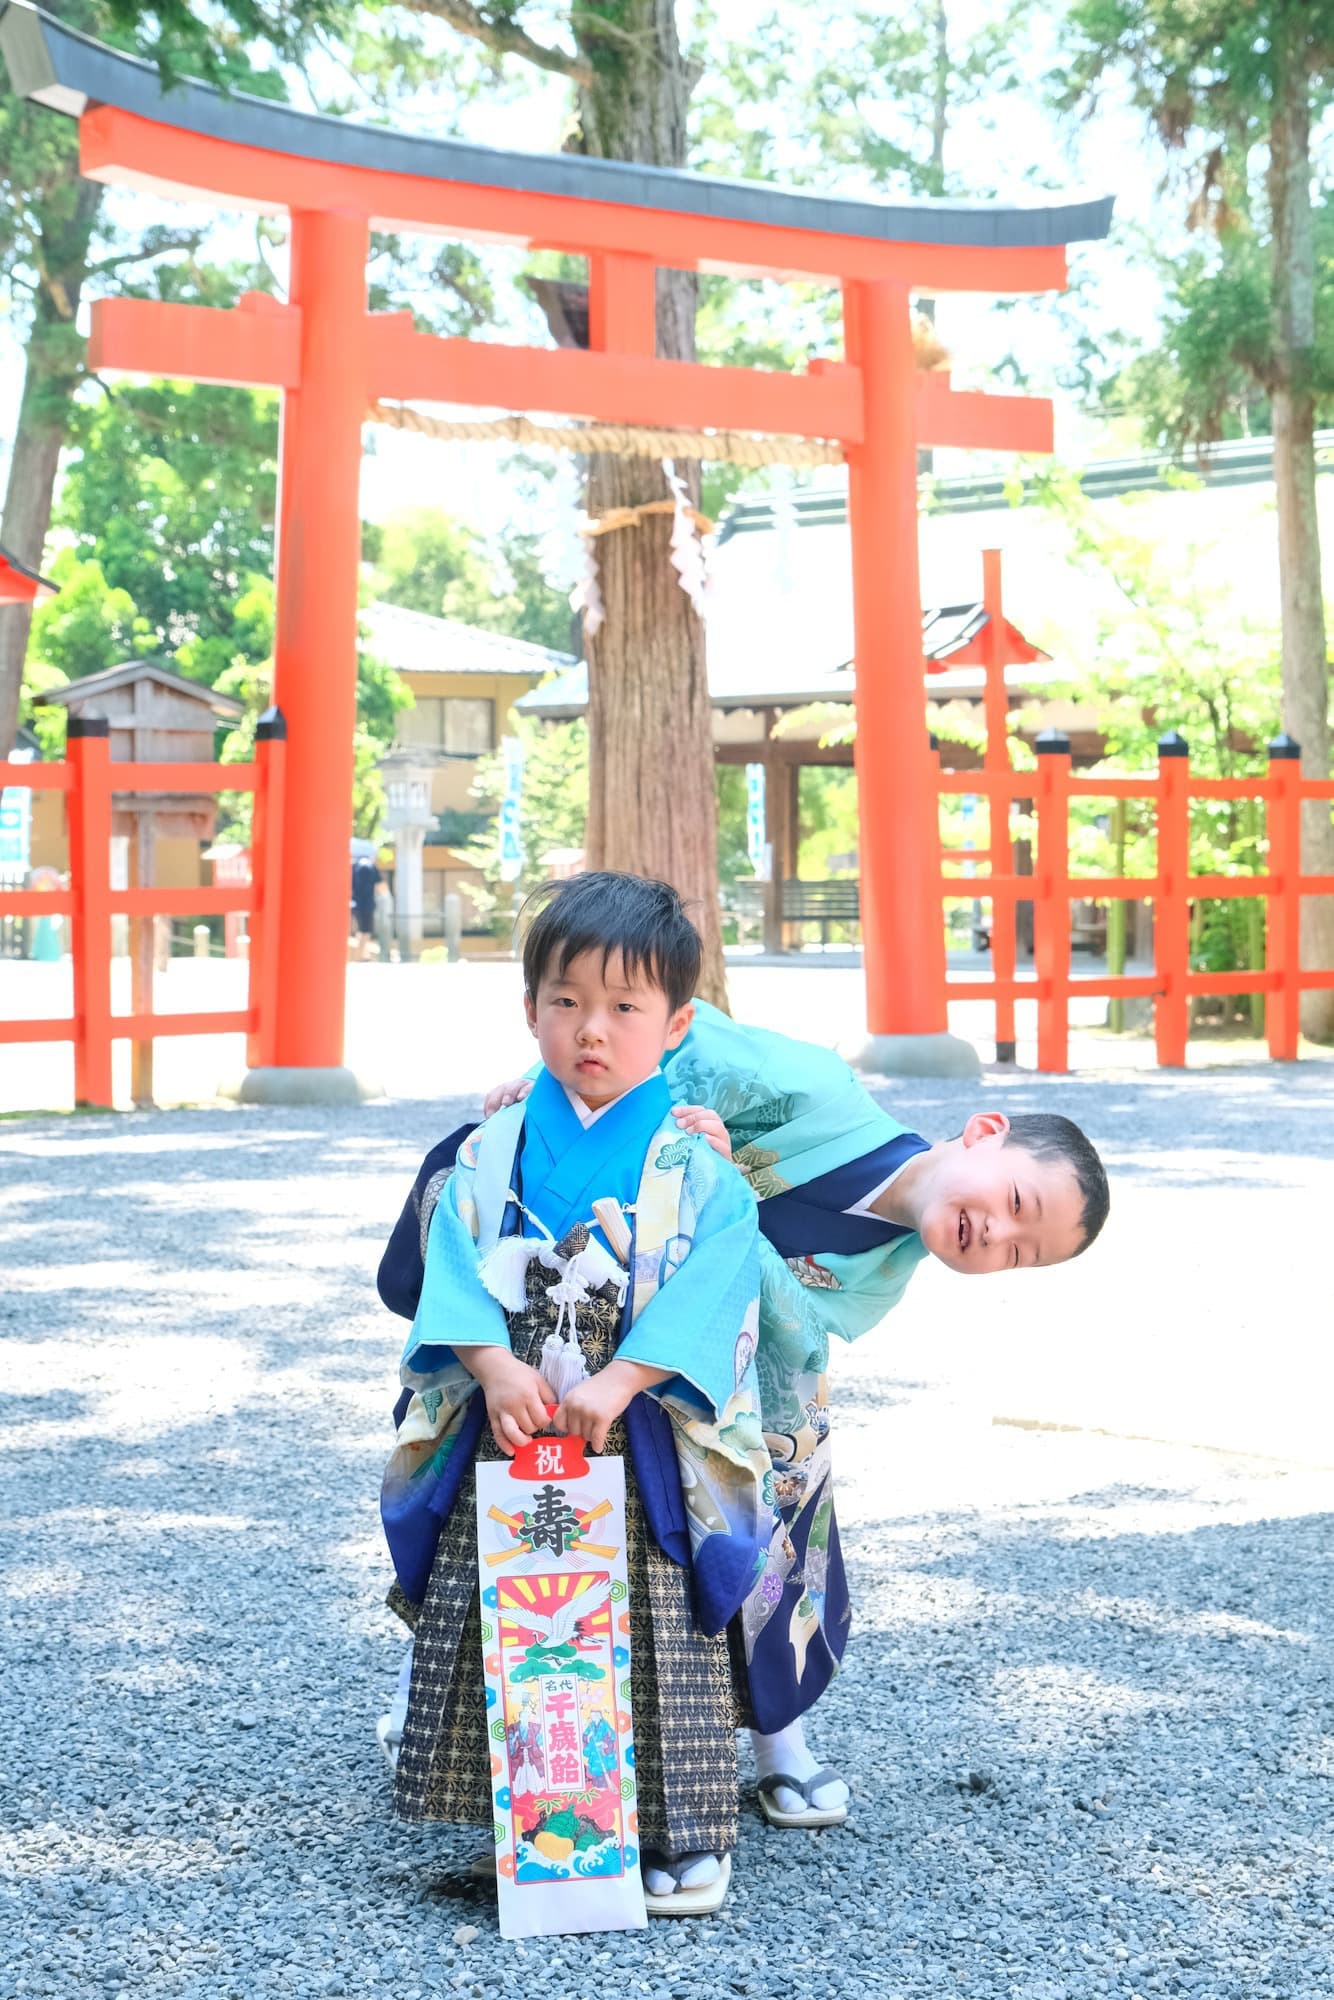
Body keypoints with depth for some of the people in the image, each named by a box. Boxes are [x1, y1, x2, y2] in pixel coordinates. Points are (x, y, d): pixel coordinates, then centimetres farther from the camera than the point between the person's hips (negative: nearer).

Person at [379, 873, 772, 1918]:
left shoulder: (694, 1164, -4)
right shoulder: (494, 1151, 4)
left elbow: (713, 1284, -14)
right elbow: (455, 1262, -3)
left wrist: (619, 1381, -22)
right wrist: (496, 1368, -18)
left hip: (643, 1440, -3)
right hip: (509, 1434, 3)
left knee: (656, 1629, 0)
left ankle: (686, 1831, 13)